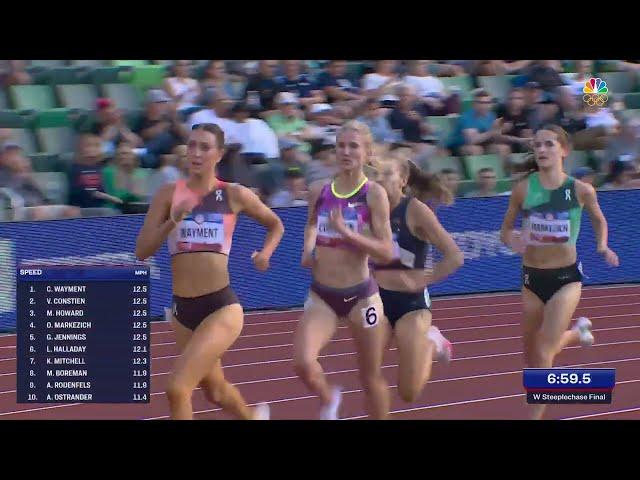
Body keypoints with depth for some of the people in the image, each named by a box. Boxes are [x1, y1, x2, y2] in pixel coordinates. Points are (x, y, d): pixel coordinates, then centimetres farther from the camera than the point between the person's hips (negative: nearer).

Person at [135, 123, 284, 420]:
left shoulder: (234, 195, -2)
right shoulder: (170, 194, 1)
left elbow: (275, 225, 16)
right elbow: (142, 251, -4)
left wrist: (265, 253, -2)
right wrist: (172, 221, -17)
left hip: (221, 307, -4)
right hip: (183, 308, 4)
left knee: (177, 389, -20)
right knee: (214, 391, 24)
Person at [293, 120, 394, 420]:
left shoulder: (374, 194, -9)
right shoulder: (319, 191, 3)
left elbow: (386, 252, -15)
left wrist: (345, 231, -24)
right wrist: (308, 249, 7)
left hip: (360, 295, -3)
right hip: (321, 295, 3)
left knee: (372, 377, 9)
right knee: (303, 363, -19)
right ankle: (328, 400, 13)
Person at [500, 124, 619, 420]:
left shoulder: (580, 190, -7)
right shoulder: (524, 189, -6)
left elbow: (599, 220, 12)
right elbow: (505, 231, 4)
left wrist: (603, 246, -6)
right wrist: (513, 241, -19)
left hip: (566, 277, -3)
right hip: (533, 277, 3)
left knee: (543, 354, -15)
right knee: (532, 360, 15)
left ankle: (535, 417, -5)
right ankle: (576, 333, 46)